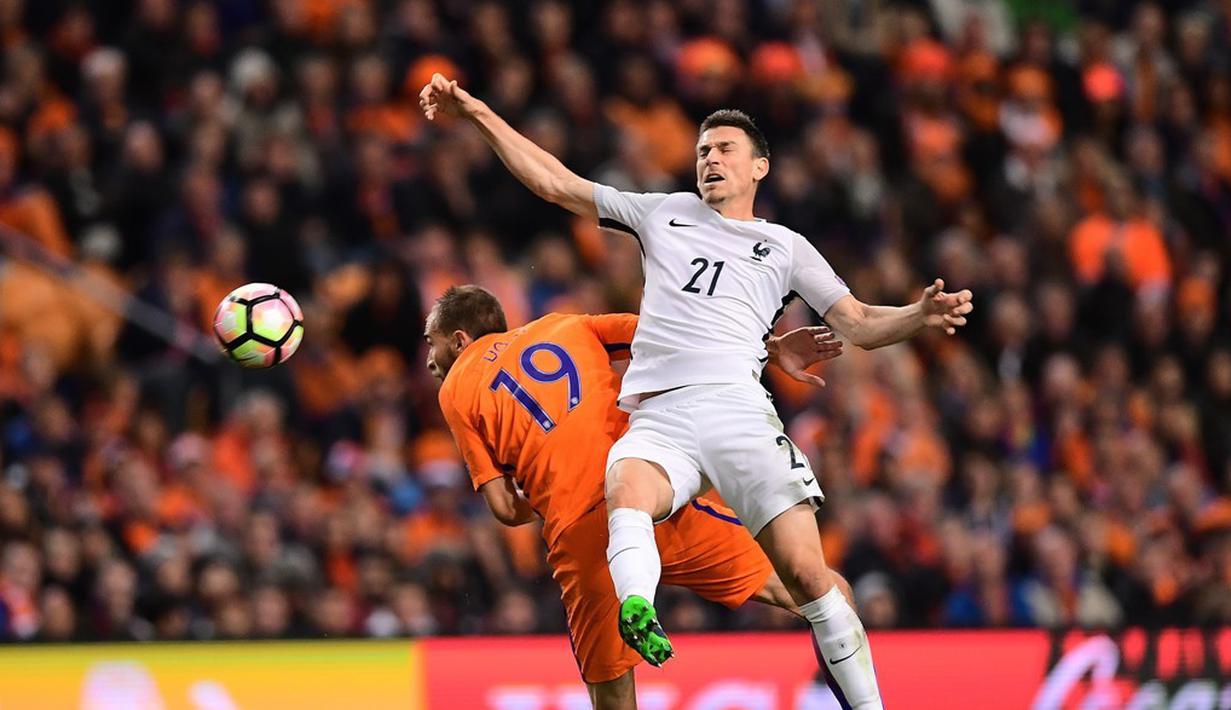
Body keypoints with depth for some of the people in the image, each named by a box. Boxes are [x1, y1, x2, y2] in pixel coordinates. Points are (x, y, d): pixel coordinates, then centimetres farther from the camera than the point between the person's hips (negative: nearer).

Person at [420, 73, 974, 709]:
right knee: (627, 489, -37)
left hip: (734, 406, -1)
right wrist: (477, 115, 21)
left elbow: (859, 324, 18)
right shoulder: (664, 214, 26)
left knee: (804, 570, -17)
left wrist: (921, 316, -3)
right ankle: (639, 613, -64)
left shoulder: (784, 247, 22)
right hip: (656, 419, 1)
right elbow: (555, 184, 26)